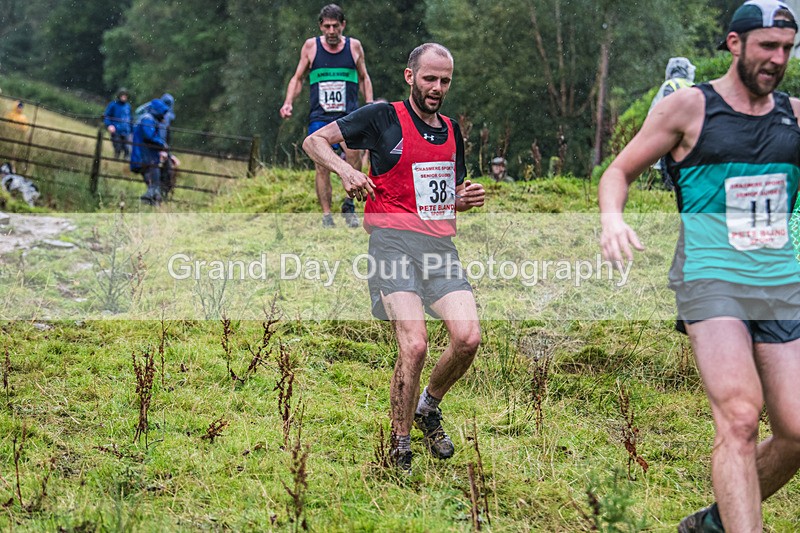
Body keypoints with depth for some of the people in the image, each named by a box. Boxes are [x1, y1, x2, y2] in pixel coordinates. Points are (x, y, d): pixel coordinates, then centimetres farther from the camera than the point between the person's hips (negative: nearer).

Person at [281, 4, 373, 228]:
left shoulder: (354, 46, 8)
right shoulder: (311, 46, 6)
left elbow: (364, 78, 19)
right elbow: (298, 78, 15)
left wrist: (370, 105, 8)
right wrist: (288, 103, 0)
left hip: (349, 114, -1)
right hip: (319, 116, 1)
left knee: (353, 151, -25)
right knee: (322, 165, -7)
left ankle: (349, 206, -9)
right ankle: (326, 216, 1)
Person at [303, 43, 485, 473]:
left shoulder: (452, 131, 20)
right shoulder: (383, 118, 2)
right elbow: (314, 141, 4)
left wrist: (466, 200, 8)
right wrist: (345, 170, -14)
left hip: (441, 244, 6)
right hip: (394, 240, -5)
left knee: (468, 338, -12)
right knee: (414, 345, -19)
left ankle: (429, 408, 17)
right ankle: (399, 446, -2)